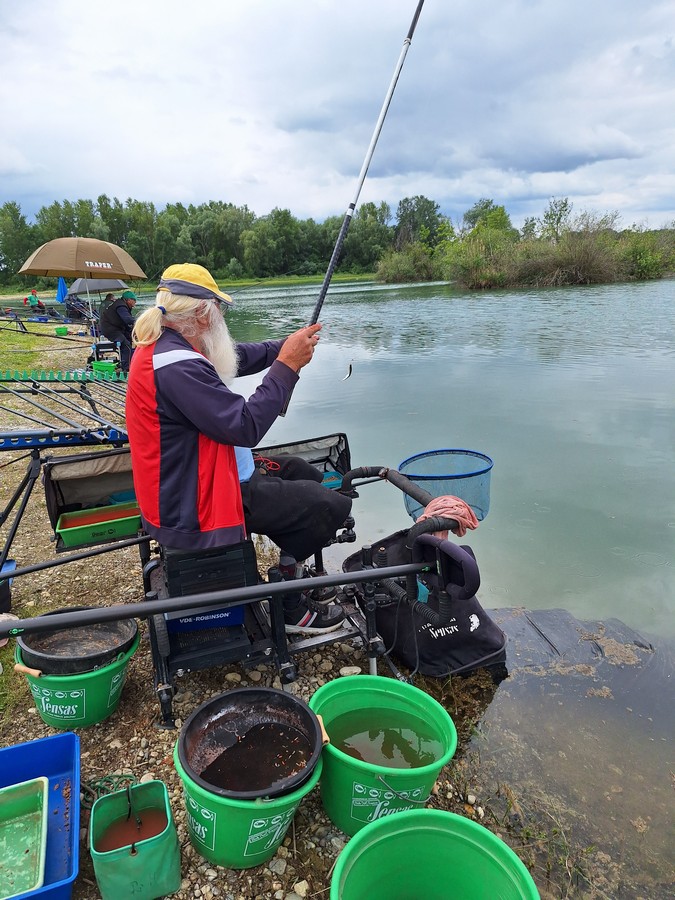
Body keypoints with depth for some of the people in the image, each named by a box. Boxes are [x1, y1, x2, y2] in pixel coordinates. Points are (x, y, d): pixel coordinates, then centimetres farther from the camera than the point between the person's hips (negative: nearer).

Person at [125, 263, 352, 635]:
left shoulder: (165, 346, 4)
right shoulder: (175, 364, -27)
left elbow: (237, 358, 10)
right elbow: (246, 427, -29)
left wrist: (286, 347, -2)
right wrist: (287, 364, -21)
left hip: (187, 480, 11)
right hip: (194, 508, -11)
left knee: (304, 475, 20)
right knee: (332, 505, -8)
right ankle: (287, 602, 13)